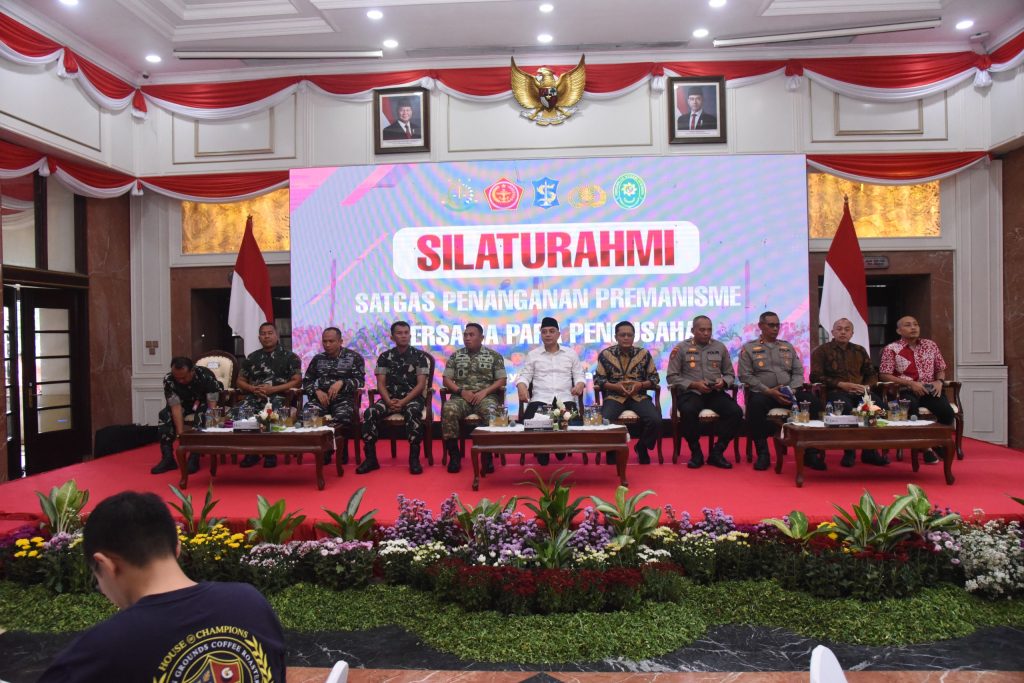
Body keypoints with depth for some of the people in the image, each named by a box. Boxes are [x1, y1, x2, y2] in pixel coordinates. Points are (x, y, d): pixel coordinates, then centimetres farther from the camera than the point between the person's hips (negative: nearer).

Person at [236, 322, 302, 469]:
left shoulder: (289, 356, 6)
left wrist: (273, 389, -12)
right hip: (255, 396, 3)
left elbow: (297, 381, -2)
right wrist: (253, 388, -4)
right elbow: (240, 381, 19)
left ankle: (270, 452, -14)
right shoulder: (252, 357, 18)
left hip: (279, 396, -3)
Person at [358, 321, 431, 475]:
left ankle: (414, 458, -29)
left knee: (413, 413, -37)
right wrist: (389, 401, -16)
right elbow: (381, 384, 4)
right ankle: (370, 458, -18)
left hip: (412, 398, -3)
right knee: (369, 413, -26)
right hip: (390, 398, 3)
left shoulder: (420, 356, 2)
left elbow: (421, 384, -5)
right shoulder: (385, 357, 9)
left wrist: (403, 402, -17)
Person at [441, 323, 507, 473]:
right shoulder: (455, 356, 15)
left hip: (486, 396, -1)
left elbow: (501, 380, 4)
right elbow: (447, 379, 11)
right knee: (448, 410, -33)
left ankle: (487, 456, -24)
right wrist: (461, 391, -7)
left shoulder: (494, 356, 9)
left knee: (491, 412, -37)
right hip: (461, 396, 2)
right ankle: (454, 455, -22)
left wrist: (484, 392, -12)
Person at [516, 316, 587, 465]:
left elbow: (579, 375, 12)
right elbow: (525, 376, 9)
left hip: (565, 399, 0)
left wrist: (580, 385, -13)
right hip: (540, 399, 0)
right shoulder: (532, 354, 14)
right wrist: (521, 386, -15)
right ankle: (541, 451, 0)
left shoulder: (571, 353, 15)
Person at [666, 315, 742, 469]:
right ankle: (696, 453, -15)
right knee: (688, 411, -36)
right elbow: (672, 377, -1)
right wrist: (694, 384, -14)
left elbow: (730, 374, 17)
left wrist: (723, 382, -7)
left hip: (716, 393, 3)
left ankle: (716, 453, -11)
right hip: (690, 392, -3)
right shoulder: (681, 348, 4)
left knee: (736, 412, -24)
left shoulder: (720, 347, 13)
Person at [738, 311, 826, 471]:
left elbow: (798, 372, 15)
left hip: (789, 393, 4)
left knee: (812, 401, -26)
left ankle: (810, 452, -18)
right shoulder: (749, 348, 8)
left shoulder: (788, 347, 22)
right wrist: (768, 391, -14)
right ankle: (762, 454, -25)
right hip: (762, 393, -3)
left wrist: (793, 390, -6)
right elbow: (745, 375, -3)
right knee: (756, 404, -39)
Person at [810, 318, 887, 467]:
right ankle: (849, 452, -24)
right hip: (835, 392, -4)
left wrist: (867, 386, 0)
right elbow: (815, 376, -2)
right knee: (846, 407, -39)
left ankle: (870, 451, -20)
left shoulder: (859, 350, 23)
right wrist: (841, 384, -11)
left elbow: (872, 374, 23)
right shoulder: (821, 351, 9)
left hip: (860, 392, 4)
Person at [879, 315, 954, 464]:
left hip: (930, 390, 3)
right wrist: (910, 383, -14)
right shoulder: (891, 349, 1)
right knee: (911, 408, -36)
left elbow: (940, 369, 21)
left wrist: (939, 381, -2)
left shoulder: (931, 345, 15)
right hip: (906, 392, -3)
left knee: (947, 412, -25)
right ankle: (924, 447, -17)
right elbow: (884, 375, -6)